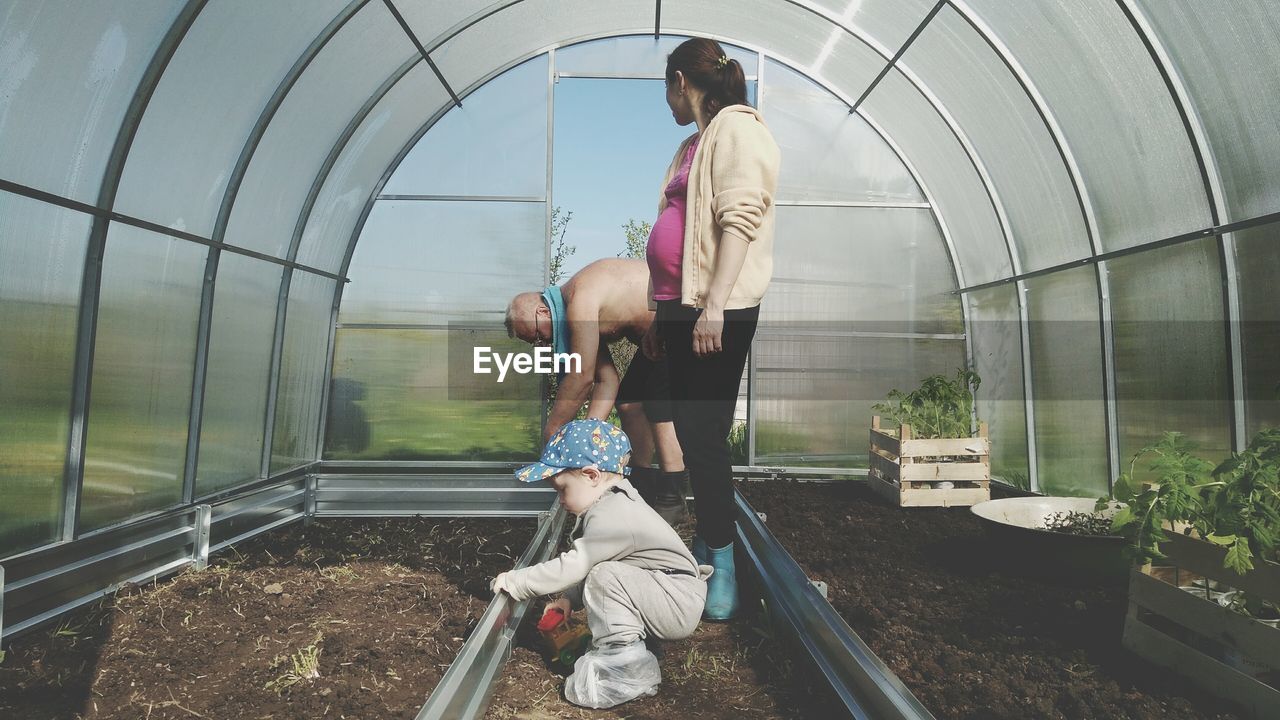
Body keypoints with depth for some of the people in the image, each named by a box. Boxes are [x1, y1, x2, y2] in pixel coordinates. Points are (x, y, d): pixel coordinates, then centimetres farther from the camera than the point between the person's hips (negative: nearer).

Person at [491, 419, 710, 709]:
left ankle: (624, 661, -12)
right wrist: (570, 598, 9)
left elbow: (571, 566, -24)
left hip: (679, 605, -11)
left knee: (605, 578, -24)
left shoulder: (611, 517, -23)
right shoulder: (614, 503, 9)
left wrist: (514, 581, -15)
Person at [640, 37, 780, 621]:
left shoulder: (737, 127, -3)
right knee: (692, 434, 11)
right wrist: (661, 315, 21)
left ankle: (723, 570, 5)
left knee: (704, 436, -8)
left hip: (716, 313, -9)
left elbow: (740, 218, -16)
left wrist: (713, 308, -23)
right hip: (682, 309, 9)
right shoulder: (694, 144, 24)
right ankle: (706, 546, 24)